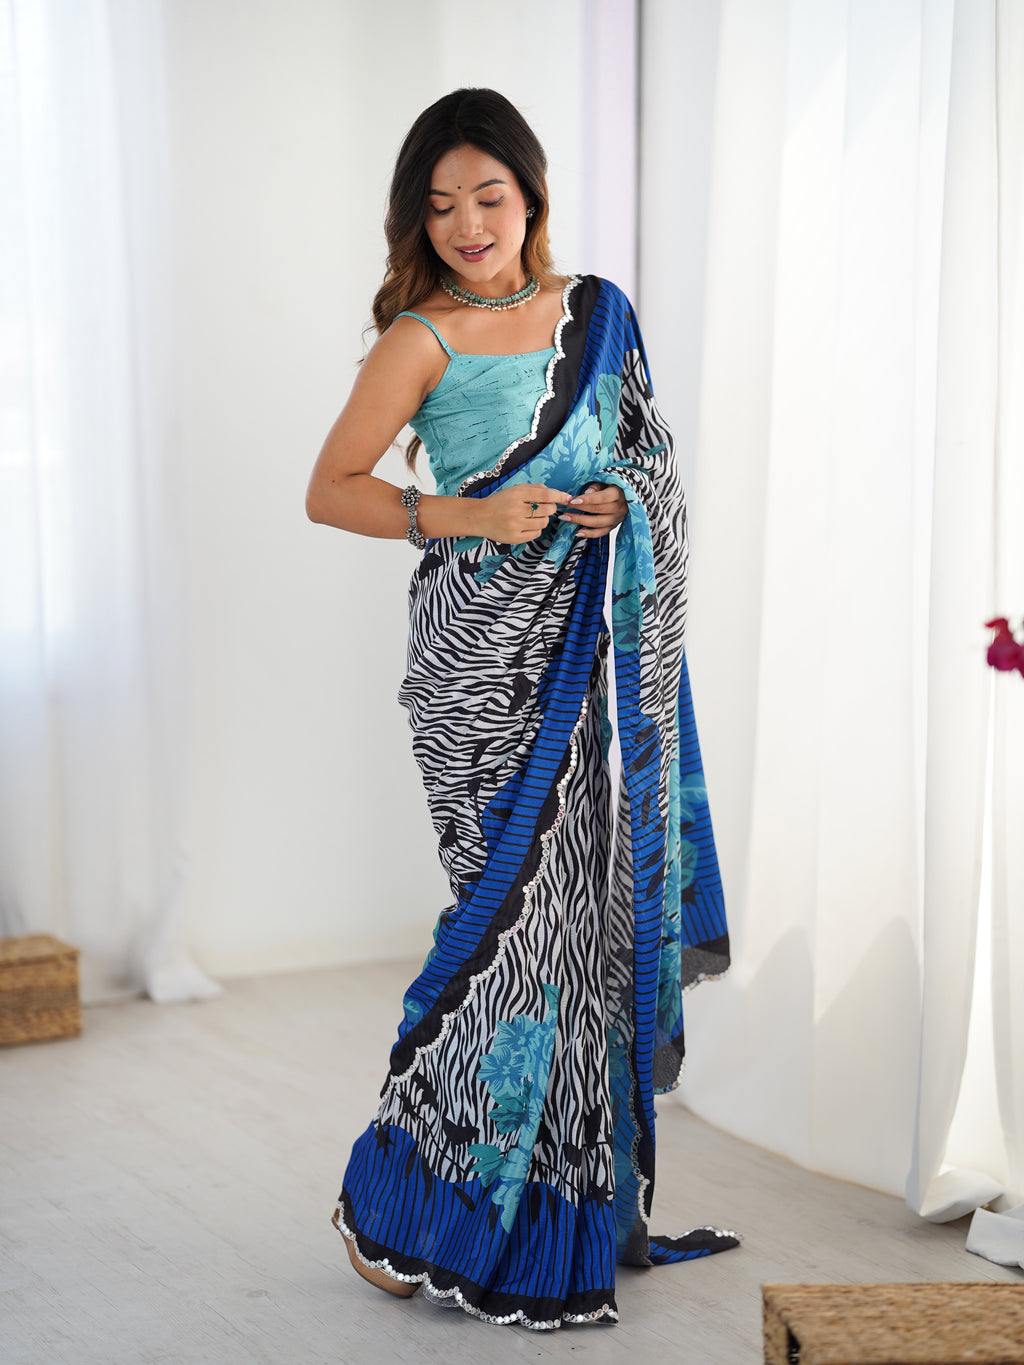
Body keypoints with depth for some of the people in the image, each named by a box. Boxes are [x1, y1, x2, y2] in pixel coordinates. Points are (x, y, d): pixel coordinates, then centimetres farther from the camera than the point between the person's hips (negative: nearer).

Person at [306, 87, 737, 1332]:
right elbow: (328, 490, -7)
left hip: (591, 650, 6)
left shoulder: (597, 313, 11)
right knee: (521, 907, -9)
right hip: (484, 656, -6)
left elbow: (651, 457, 20)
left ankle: (573, 1203, 21)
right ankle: (391, 1202, 6)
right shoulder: (423, 339, -5)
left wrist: (626, 500, -2)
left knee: (586, 904, 7)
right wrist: (467, 516, -19)